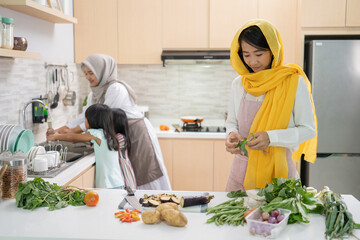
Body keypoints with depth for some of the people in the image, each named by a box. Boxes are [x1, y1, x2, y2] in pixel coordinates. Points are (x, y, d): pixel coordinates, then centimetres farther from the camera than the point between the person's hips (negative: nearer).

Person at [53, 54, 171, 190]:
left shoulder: (116, 88, -20)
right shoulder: (94, 94, 8)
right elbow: (85, 116, 9)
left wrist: (73, 131, -18)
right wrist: (60, 130, 0)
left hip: (137, 134, -8)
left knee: (143, 177, -2)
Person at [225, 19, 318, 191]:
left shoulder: (294, 82, -8)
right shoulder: (239, 84, 4)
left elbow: (308, 129, -6)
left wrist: (271, 137, -21)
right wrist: (232, 135, -9)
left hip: (278, 171, -3)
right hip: (242, 170, 3)